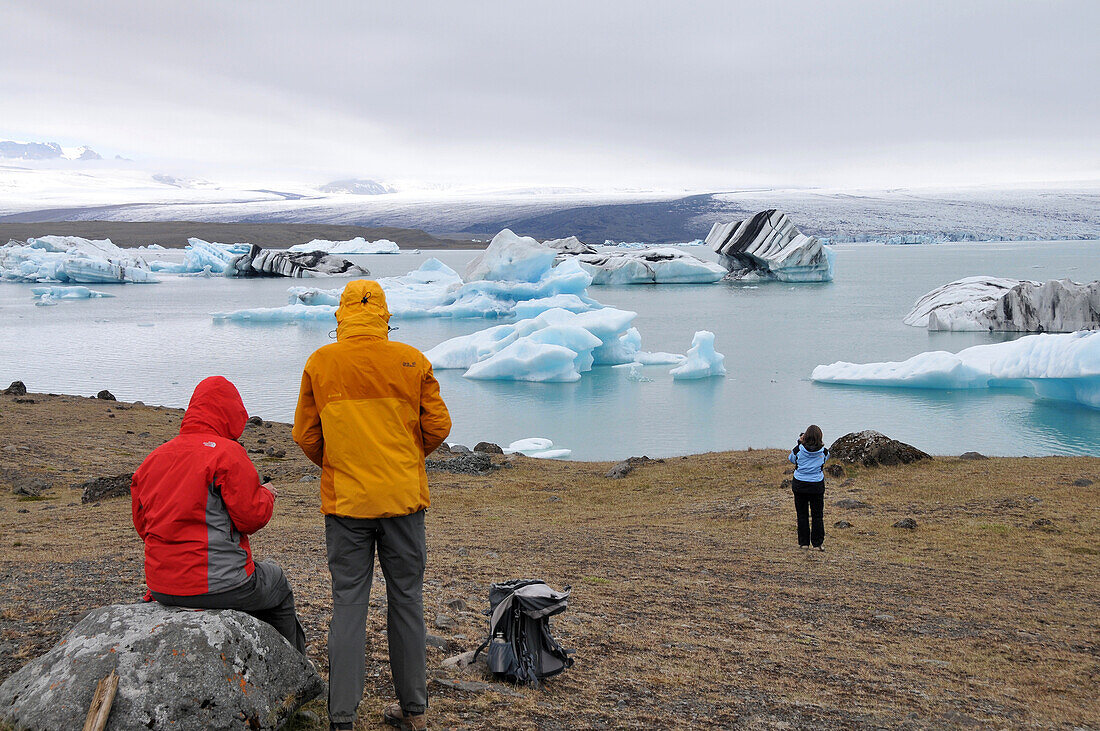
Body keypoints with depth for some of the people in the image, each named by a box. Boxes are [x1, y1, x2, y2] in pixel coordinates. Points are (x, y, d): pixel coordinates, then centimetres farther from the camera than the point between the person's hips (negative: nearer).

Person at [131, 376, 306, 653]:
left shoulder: (153, 458, 8)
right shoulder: (227, 453, -14)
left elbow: (141, 525, 12)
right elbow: (251, 517, -14)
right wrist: (267, 494, 6)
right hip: (217, 585, -7)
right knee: (277, 584, 23)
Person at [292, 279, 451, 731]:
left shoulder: (319, 363, -1)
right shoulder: (412, 361, -2)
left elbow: (305, 435, 4)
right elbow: (438, 426, 1)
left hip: (344, 500, 0)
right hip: (404, 497, 1)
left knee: (348, 602, 6)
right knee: (405, 598, 11)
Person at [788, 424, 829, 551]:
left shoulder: (799, 449, -10)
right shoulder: (823, 451, -8)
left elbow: (790, 459, 10)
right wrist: (820, 444, 14)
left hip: (800, 485, 0)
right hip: (817, 485, 0)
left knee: (802, 515, 9)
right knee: (817, 515, 9)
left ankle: (803, 542, 12)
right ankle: (818, 543, 10)